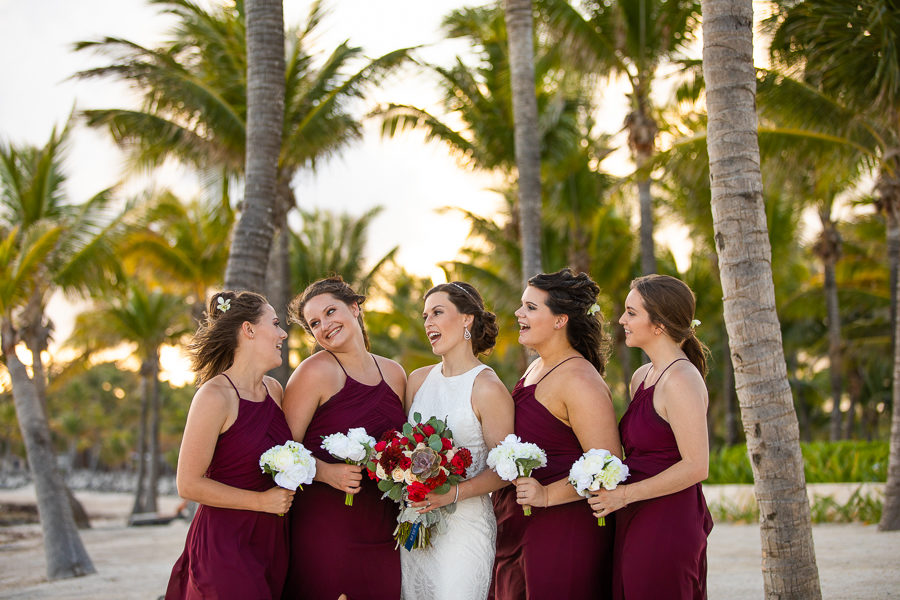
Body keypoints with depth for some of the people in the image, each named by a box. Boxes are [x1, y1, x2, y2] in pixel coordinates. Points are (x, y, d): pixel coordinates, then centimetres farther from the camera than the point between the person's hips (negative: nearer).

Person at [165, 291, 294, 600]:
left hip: (271, 540, 7)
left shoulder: (273, 390, 9)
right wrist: (261, 501, -14)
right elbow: (189, 485, -14)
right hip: (225, 545, -7)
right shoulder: (214, 397, -14)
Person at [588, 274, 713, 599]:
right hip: (636, 524, 9)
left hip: (666, 527, -9)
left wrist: (625, 494, -16)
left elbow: (695, 466, -19)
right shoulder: (642, 376, 14)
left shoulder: (681, 380, -15)